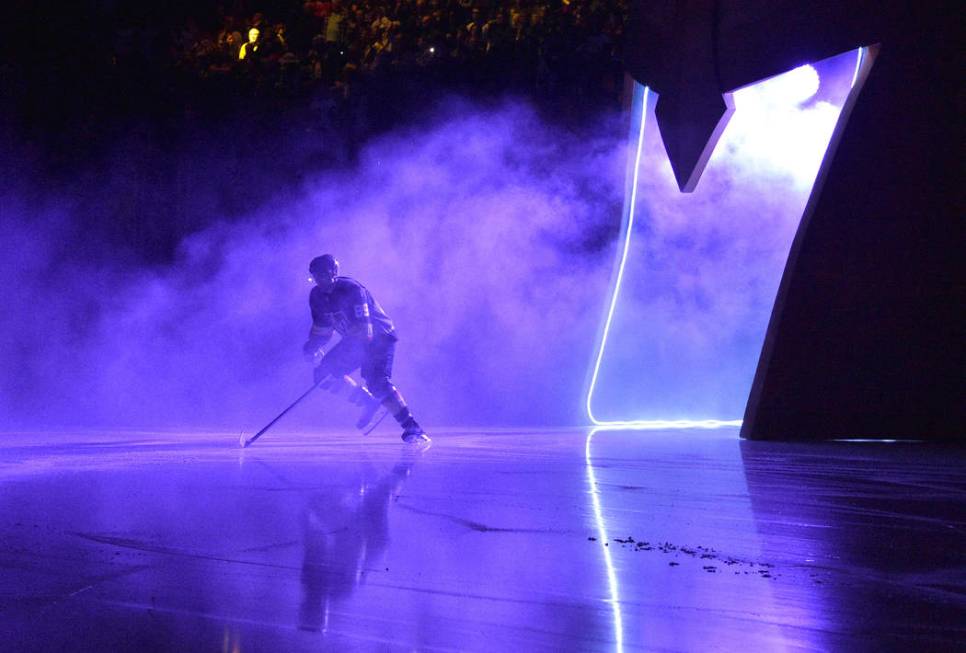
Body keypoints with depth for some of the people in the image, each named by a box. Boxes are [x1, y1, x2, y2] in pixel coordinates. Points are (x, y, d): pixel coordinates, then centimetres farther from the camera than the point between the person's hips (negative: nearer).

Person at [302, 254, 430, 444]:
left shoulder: (351, 289, -29)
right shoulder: (317, 296, -5)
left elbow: (364, 331, -35)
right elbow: (321, 330, 6)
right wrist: (312, 346, -14)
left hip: (380, 338, -8)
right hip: (354, 341, 8)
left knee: (378, 383, -27)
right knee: (323, 374, -6)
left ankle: (411, 427, -24)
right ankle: (368, 402, 7)